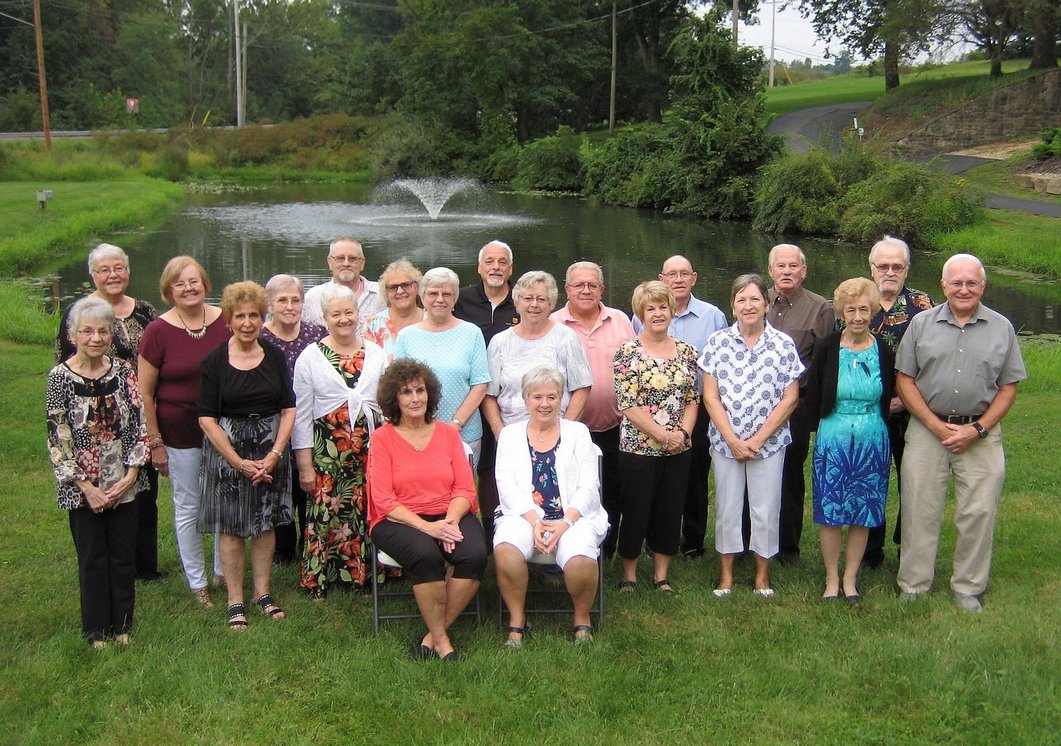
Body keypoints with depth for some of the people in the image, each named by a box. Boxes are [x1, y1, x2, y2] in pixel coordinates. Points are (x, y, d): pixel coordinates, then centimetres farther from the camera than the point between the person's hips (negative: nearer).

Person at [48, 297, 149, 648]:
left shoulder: (123, 371, -1)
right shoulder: (60, 377, -8)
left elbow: (139, 426, 0)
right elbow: (57, 440, -8)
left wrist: (130, 476, -8)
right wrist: (86, 487, -11)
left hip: (123, 485, 2)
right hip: (84, 488, -2)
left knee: (124, 556, 10)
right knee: (92, 559, 9)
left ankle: (122, 626, 25)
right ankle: (97, 630, 23)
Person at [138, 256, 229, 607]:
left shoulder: (226, 322, -2)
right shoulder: (158, 331, -9)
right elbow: (144, 393, -5)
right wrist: (155, 443, -6)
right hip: (180, 435, -2)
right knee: (188, 509, 9)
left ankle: (223, 572, 31)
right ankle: (197, 582, 23)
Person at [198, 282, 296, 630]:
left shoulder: (275, 356, 3)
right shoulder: (215, 361, -6)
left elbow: (289, 408, 3)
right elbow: (207, 418, -8)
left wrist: (275, 453, -10)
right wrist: (238, 461, -13)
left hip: (271, 449, 3)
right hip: (227, 448, -3)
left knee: (267, 523, 10)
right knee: (231, 526, 3)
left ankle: (263, 592, 24)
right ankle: (235, 601, 14)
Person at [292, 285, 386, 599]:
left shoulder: (376, 354, 10)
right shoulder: (310, 358, 3)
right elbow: (301, 416, 1)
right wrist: (305, 465, -3)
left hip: (371, 451, 2)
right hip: (327, 452, -2)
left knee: (368, 512, 2)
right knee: (326, 514, -2)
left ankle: (363, 575, 16)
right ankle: (318, 581, 10)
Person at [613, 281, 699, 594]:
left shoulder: (686, 351, 6)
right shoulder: (628, 352, -8)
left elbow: (692, 399, 8)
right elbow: (628, 404, -13)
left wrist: (683, 432, -9)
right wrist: (663, 435, -16)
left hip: (678, 450, 4)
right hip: (639, 448, -4)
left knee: (671, 512, 11)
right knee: (635, 513, 5)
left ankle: (661, 574, 26)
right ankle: (629, 574, 22)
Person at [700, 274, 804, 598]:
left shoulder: (784, 344, -3)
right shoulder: (717, 343, -2)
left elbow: (790, 399, -4)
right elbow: (710, 397, -3)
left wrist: (757, 439, -10)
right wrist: (733, 440, -10)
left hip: (769, 442, 0)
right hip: (725, 441, 1)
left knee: (766, 509, 7)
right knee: (727, 507, 9)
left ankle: (763, 571, 24)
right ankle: (726, 571, 24)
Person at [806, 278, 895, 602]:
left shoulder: (883, 351, -2)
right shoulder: (827, 348, -6)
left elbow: (890, 396, 10)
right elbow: (813, 394, 1)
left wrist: (873, 424, 5)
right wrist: (821, 427, 3)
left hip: (872, 442, 1)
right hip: (832, 441, -1)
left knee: (863, 514, 8)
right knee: (831, 513, 2)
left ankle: (850, 578, 22)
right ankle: (832, 579, 18)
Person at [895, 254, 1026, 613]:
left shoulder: (1001, 328, 5)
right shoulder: (922, 324, 3)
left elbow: (1008, 389, 4)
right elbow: (904, 380, 1)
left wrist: (977, 429, -8)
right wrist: (936, 426, -8)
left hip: (981, 434, 1)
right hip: (927, 430, 0)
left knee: (979, 512, 4)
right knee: (920, 511, 3)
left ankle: (968, 589, 19)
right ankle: (913, 587, 15)